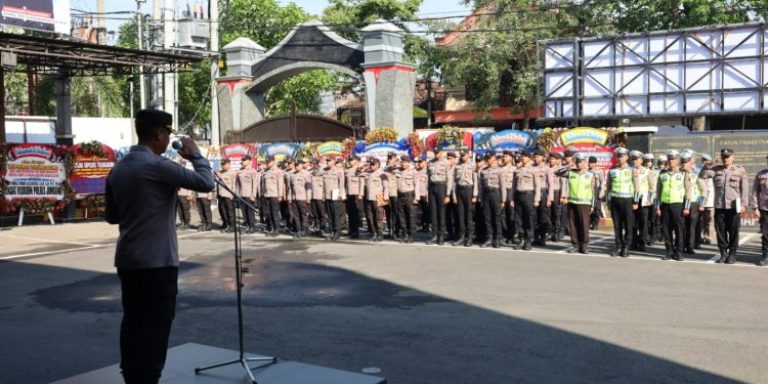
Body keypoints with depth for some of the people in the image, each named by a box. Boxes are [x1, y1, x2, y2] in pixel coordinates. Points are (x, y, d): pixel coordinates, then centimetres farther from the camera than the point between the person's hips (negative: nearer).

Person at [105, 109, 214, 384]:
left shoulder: (118, 169, 10)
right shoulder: (157, 165, -15)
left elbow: (111, 216, 18)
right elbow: (206, 183, -13)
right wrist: (195, 154, 1)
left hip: (127, 259, 8)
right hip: (157, 261, -8)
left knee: (132, 321, 14)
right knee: (155, 326, -1)